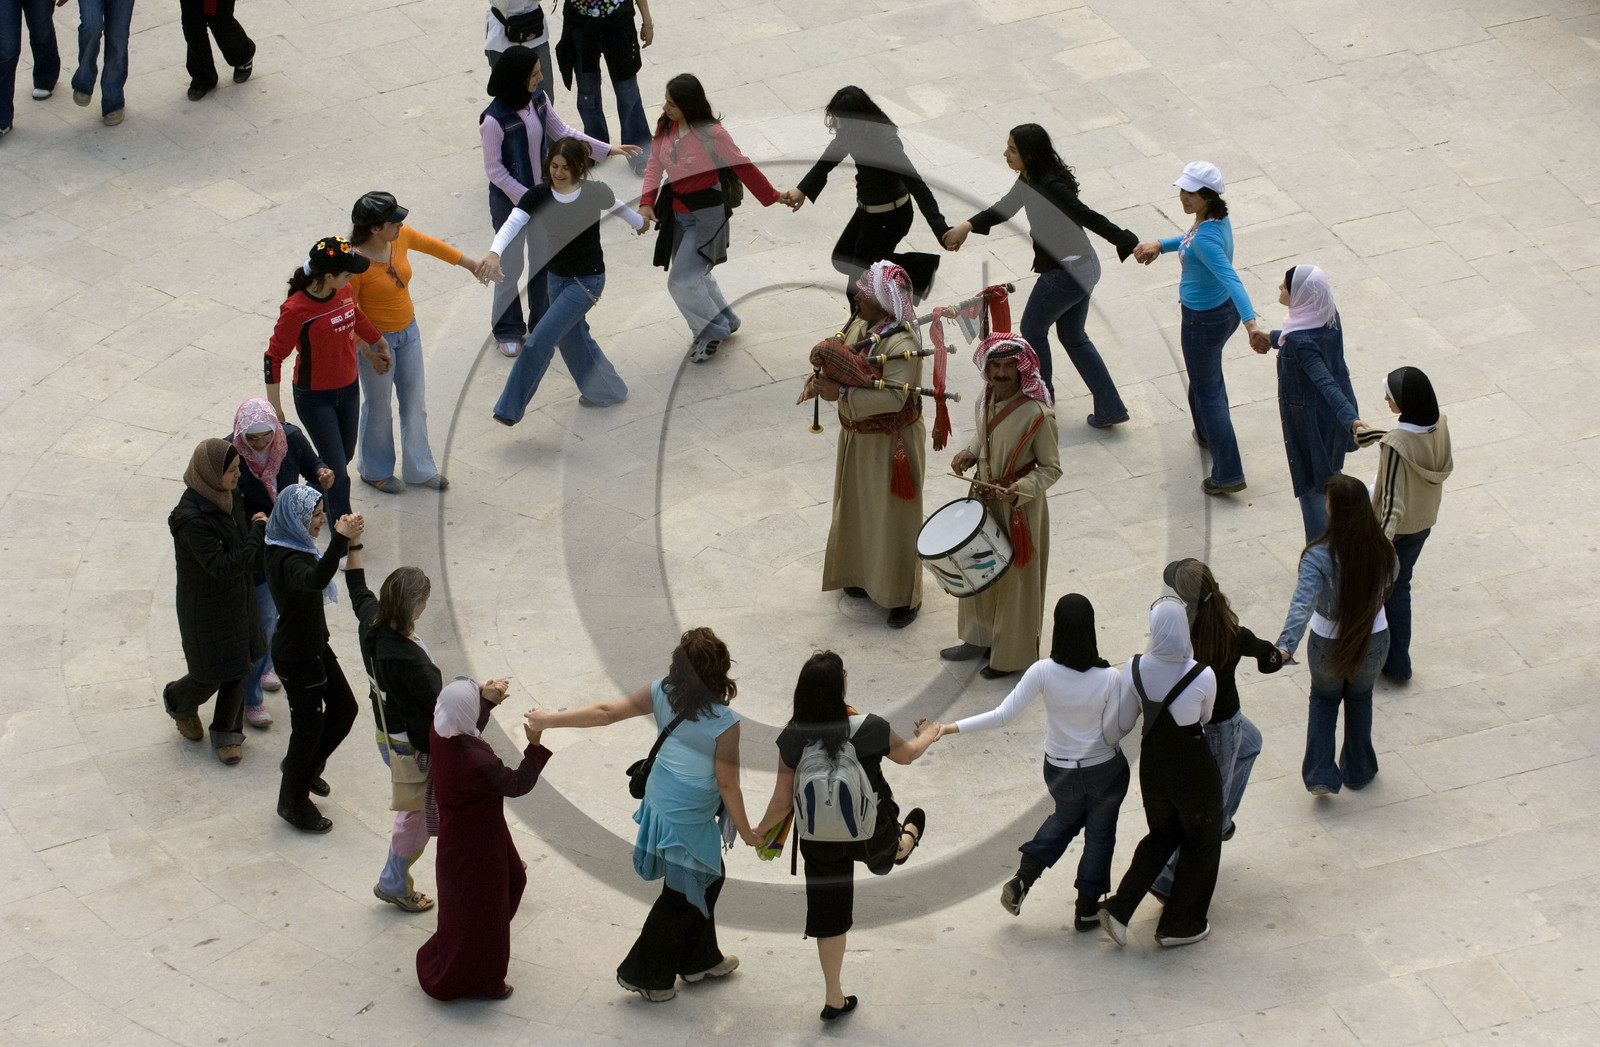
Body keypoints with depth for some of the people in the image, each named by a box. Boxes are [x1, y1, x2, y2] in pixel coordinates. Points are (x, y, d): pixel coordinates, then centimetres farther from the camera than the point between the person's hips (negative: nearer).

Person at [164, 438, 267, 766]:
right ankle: (179, 702, 44)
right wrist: (259, 532, -29)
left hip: (238, 598, 7)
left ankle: (227, 733, 35)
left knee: (238, 668, 15)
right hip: (206, 607, -7)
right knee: (211, 674, 10)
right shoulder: (191, 519, -33)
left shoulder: (229, 497, -6)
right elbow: (221, 566, -32)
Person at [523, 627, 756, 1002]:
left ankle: (701, 960, 43)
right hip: (689, 820, -7)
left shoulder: (663, 693, -12)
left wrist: (552, 719, 1)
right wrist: (746, 833, -4)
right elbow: (727, 785, -19)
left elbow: (606, 712, -10)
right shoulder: (725, 724, -27)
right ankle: (645, 975, 26)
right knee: (681, 897, 13)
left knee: (708, 879, 26)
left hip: (659, 801, 7)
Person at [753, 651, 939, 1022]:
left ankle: (834, 998, 27)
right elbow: (905, 754, -3)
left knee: (828, 913, 16)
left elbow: (783, 801, -15)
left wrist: (760, 831, 5)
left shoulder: (792, 738, -21)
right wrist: (927, 736, 20)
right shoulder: (867, 729, -25)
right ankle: (909, 837, 74)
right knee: (887, 853, 37)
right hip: (868, 831, -1)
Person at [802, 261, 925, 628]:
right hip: (856, 436, 9)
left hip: (890, 443, -9)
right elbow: (844, 362, 9)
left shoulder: (902, 343, -29)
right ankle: (865, 576, 43)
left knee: (892, 518, 5)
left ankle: (905, 596, 21)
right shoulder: (861, 324, -4)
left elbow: (894, 397, -33)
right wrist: (821, 376, -12)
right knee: (858, 508, 23)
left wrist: (841, 394, -35)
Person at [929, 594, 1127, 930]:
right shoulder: (1109, 678, -26)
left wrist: (950, 728, -19)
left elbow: (1002, 716, -22)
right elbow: (1113, 735, -16)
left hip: (1060, 772, 2)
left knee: (1066, 818, 32)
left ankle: (1022, 880, 22)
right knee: (1099, 835, 21)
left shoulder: (1043, 672, -23)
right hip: (1104, 771, -2)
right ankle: (1087, 909, 32)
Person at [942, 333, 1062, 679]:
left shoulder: (1036, 414, -25)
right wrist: (968, 453, -2)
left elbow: (1051, 468, -17)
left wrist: (1019, 490, -31)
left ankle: (1014, 656, 24)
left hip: (1019, 507, -7)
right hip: (983, 497, 7)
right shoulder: (985, 400, -4)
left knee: (1016, 578, 8)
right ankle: (980, 639, 41)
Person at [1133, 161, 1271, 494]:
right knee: (1209, 375, 32)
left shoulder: (1206, 239, -34)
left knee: (1206, 390, 6)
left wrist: (1251, 323, -57)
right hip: (1224, 310, 9)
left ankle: (1228, 474, 11)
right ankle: (1209, 436, 57)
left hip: (1204, 320, -9)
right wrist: (1159, 245, 10)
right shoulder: (1218, 218, -6)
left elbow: (1232, 280, -46)